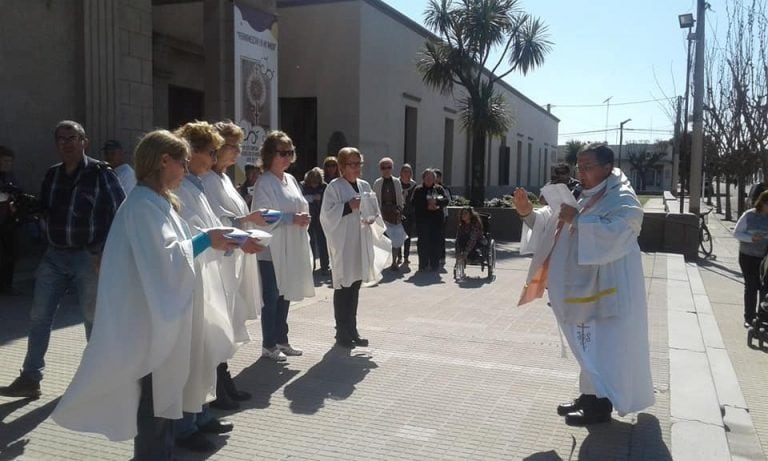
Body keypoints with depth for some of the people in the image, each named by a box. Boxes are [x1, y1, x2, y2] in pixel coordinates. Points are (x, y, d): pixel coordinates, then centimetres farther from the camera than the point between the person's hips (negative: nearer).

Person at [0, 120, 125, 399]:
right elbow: (43, 210, 20)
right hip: (54, 256, 6)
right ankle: (30, 379, 15)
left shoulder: (101, 173, -9)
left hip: (89, 258, -5)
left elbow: (121, 213, -10)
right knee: (39, 317, 6)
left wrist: (106, 251, -12)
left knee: (93, 319, 5)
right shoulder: (52, 175, 9)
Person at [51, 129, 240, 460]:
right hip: (150, 318, -10)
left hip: (166, 315, 10)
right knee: (153, 398, 1)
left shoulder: (159, 200, 14)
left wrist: (210, 243, 7)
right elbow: (162, 257, -23)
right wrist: (205, 240, -15)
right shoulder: (143, 203, -17)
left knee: (166, 394, 17)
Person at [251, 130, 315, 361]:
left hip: (292, 248, 7)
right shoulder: (264, 183, -11)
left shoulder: (291, 180, 12)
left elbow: (301, 207, 19)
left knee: (285, 296, 15)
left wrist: (303, 218, -3)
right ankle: (268, 345, 14)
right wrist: (291, 218, -19)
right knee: (271, 298, 2)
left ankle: (281, 340, 27)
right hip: (271, 249, -7)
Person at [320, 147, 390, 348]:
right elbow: (328, 214, -12)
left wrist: (371, 218, -3)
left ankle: (352, 330, 20)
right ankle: (343, 333, 4)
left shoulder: (365, 186, 14)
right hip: (342, 243, -6)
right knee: (343, 287, -4)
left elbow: (375, 212, 18)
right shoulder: (334, 187, -5)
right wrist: (349, 206, -20)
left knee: (355, 286, 11)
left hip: (362, 243, 6)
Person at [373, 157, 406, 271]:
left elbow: (400, 197, 6)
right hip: (383, 211, 0)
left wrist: (400, 211, 1)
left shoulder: (396, 182, 5)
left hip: (395, 211, 0)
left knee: (396, 236, -3)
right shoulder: (377, 183, 3)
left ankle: (394, 261, 3)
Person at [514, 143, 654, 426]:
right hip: (585, 285, 9)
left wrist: (577, 220, -29)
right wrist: (529, 213, -7)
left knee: (605, 345, -1)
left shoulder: (623, 200, -13)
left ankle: (601, 406, 8)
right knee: (590, 344, 16)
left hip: (607, 288, -9)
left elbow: (614, 232, -30)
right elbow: (552, 222, 10)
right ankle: (589, 396, 27)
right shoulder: (583, 197, 13)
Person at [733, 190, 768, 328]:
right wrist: (751, 238, -19)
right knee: (751, 287, 5)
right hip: (748, 256, -1)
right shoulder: (749, 215, -6)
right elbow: (736, 233, -2)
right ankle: (749, 318, 15)